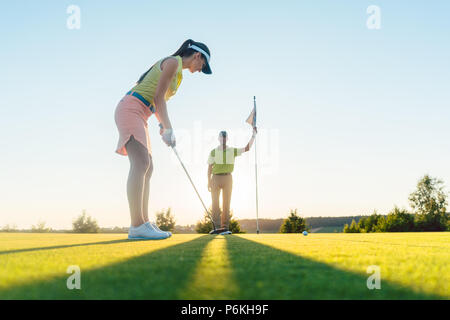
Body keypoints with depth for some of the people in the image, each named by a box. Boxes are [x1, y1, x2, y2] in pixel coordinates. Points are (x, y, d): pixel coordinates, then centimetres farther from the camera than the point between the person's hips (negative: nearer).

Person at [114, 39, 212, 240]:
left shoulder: (177, 70, 23)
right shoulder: (173, 62, -6)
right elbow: (158, 97, -13)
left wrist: (165, 127, 9)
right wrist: (168, 128, -12)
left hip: (139, 116, 11)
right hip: (130, 109, -11)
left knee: (147, 167, 4)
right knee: (141, 163, -22)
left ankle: (144, 223, 2)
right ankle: (136, 226, -28)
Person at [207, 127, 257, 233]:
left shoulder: (232, 151, 9)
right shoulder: (213, 152, 6)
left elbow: (247, 148, 5)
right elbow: (210, 167, 5)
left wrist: (253, 135, 0)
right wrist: (209, 181, -3)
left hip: (228, 178, 1)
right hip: (216, 178, -1)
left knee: (226, 202, -2)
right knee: (215, 202, -5)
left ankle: (225, 226, -1)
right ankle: (215, 225, -2)